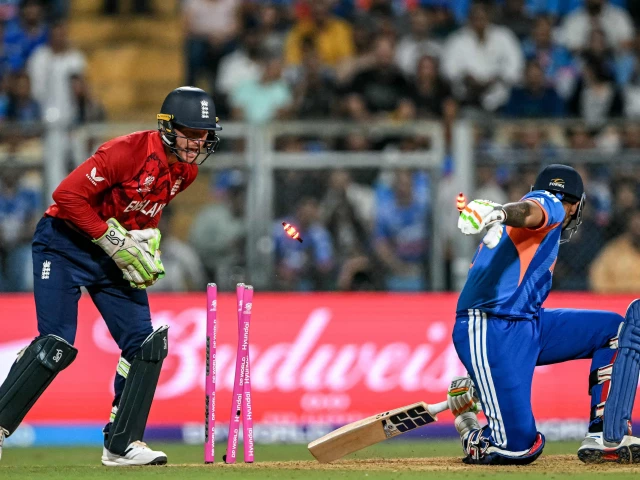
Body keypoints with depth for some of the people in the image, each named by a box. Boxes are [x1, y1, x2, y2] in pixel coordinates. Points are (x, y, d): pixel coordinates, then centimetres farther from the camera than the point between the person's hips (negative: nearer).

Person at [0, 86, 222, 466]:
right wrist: (116, 243, -24)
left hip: (116, 257, 7)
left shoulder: (186, 170, -1)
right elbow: (68, 195, -25)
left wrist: (148, 237, -2)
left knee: (145, 345, -3)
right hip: (66, 246, -7)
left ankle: (122, 444, 4)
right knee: (56, 345, -17)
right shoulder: (129, 152, -26)